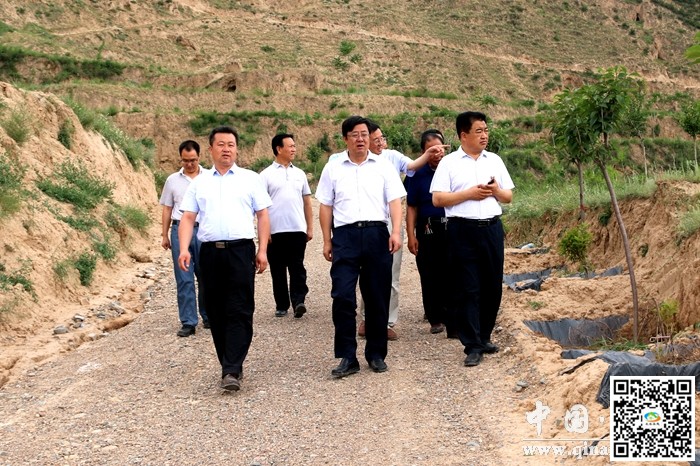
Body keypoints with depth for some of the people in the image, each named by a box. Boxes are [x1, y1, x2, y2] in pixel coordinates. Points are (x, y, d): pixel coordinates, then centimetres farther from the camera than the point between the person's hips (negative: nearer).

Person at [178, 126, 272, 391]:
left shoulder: (250, 179, 9)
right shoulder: (199, 183, 15)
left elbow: (262, 215, 7)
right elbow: (188, 218, 10)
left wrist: (262, 250, -2)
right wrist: (184, 249, -4)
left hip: (241, 250, -3)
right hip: (210, 251, 3)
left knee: (239, 312, -8)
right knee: (216, 313, 6)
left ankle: (232, 370, -10)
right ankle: (229, 365, 17)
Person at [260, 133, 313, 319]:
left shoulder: (299, 174, 12)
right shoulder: (266, 175, 1)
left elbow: (307, 201, 15)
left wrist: (310, 227, 9)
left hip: (297, 229, 2)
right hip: (275, 231, -2)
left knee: (297, 268, -5)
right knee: (278, 270, 5)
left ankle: (298, 301, -9)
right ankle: (282, 305, 13)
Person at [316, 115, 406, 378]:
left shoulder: (383, 167, 9)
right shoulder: (333, 169, 11)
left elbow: (394, 201, 3)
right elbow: (326, 206, 12)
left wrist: (396, 232, -10)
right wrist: (327, 241, 7)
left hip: (376, 234, 0)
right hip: (345, 235, 0)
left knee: (378, 297, 5)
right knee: (342, 295, -8)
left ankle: (376, 354, 17)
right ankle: (347, 357, -1)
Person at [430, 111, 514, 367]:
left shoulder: (495, 160, 13)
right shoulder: (449, 163, 0)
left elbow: (508, 196, 16)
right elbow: (437, 199, -6)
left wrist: (496, 191, -6)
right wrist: (469, 194, -13)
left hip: (492, 228, 5)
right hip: (463, 230, -4)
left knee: (492, 286, 9)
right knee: (467, 289, -2)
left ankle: (484, 337, 25)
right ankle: (472, 346, 2)